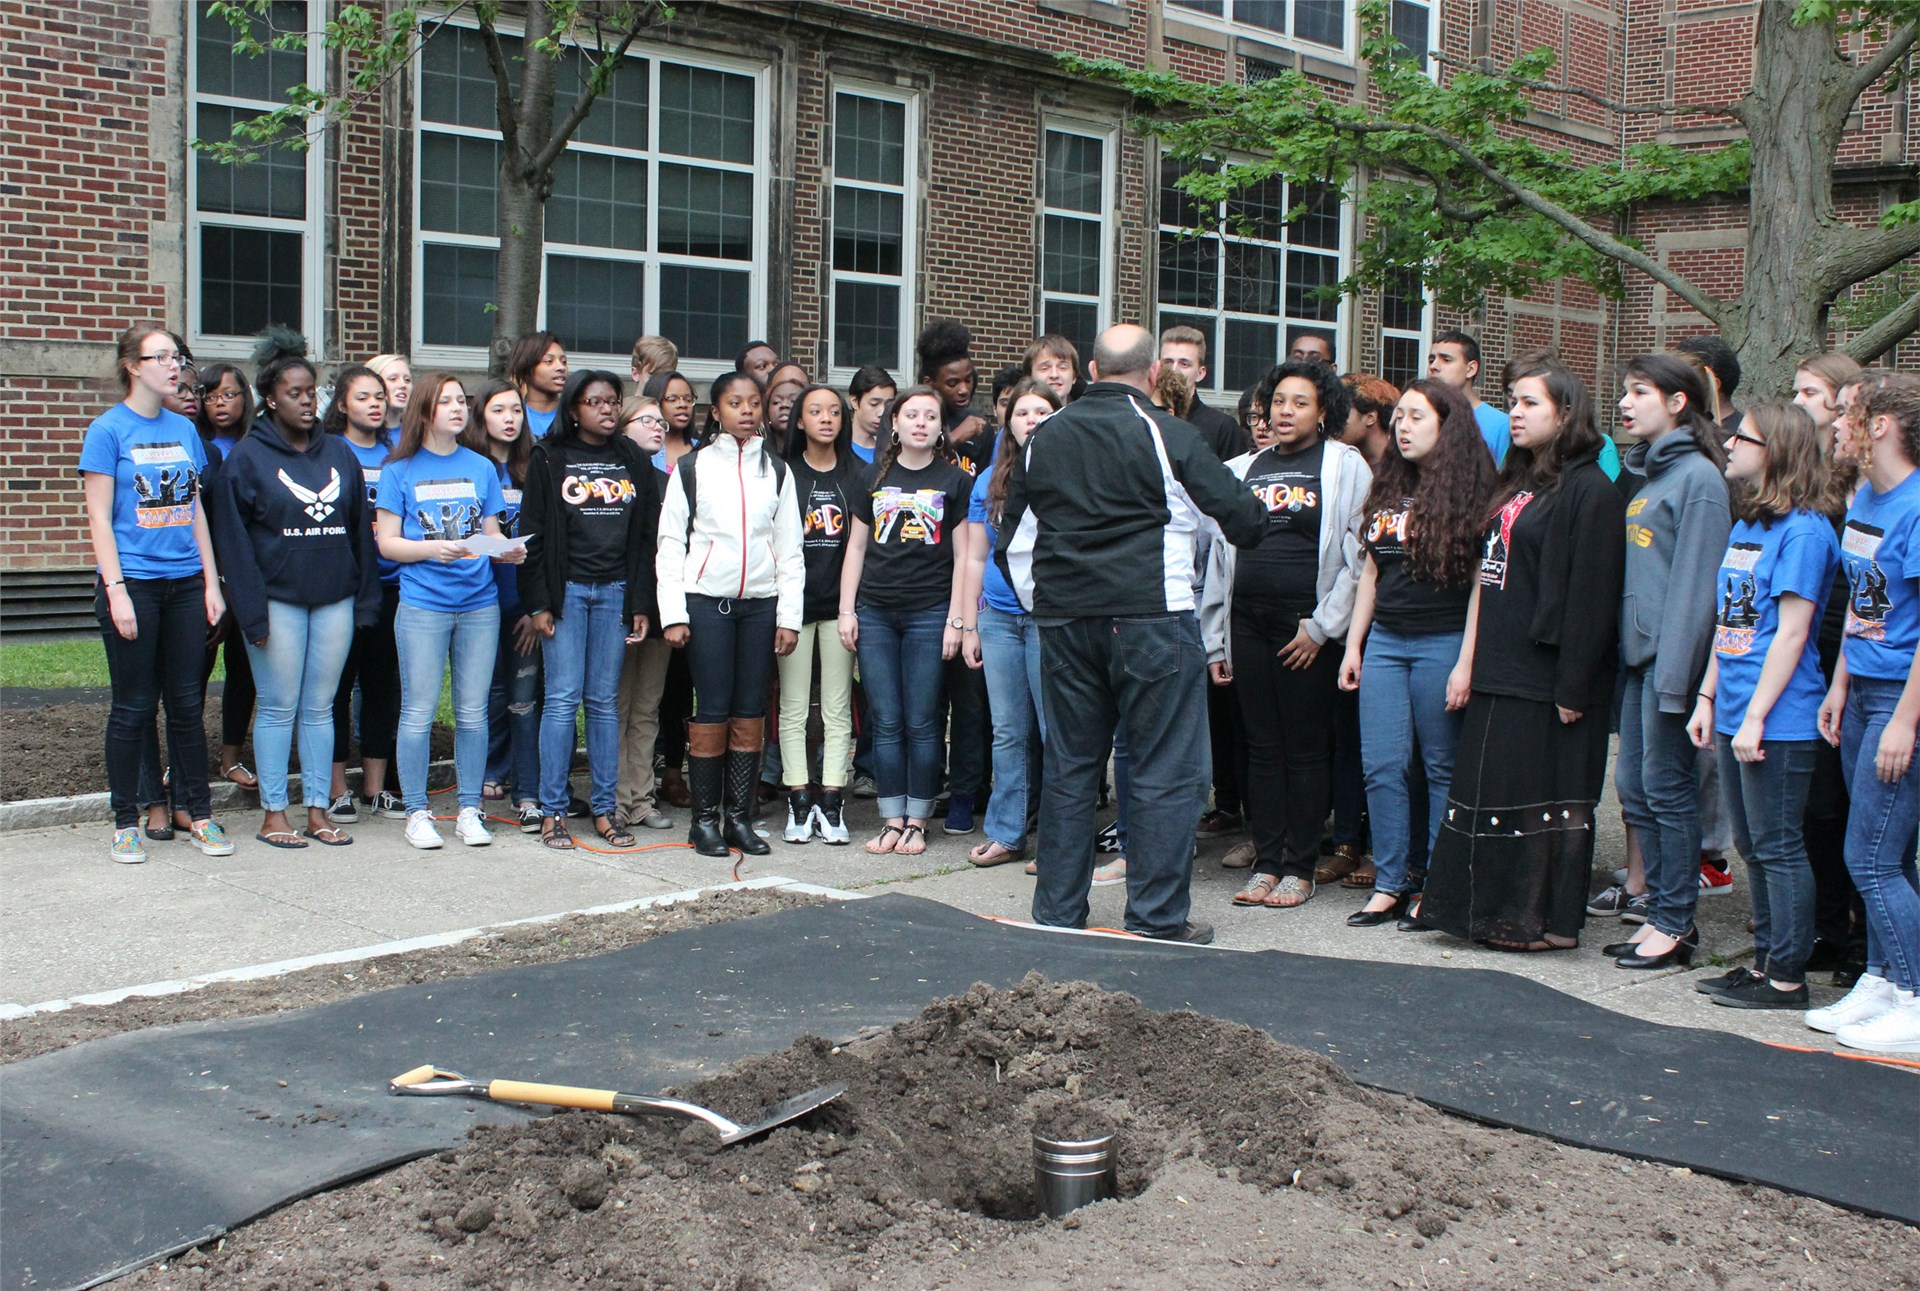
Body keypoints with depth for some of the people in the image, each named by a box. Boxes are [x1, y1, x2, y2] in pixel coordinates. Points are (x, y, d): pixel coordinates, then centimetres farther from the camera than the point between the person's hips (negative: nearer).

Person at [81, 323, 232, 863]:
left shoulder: (183, 429, 10)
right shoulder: (108, 429, -4)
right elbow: (99, 519, -6)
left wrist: (211, 580, 8)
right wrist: (116, 590, -13)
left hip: (184, 581, 4)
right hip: (133, 582, -4)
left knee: (186, 702, 9)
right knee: (133, 707, 2)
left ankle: (199, 814, 17)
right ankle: (125, 822, 13)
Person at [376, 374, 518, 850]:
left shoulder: (481, 468, 11)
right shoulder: (400, 470, 2)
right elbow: (387, 542, -1)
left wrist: (510, 551, -7)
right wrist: (434, 549, -18)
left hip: (479, 603, 3)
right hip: (423, 604, -3)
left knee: (473, 711, 5)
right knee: (419, 712, -1)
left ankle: (469, 811, 15)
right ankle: (417, 813, 10)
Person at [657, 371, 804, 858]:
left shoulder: (777, 470, 12)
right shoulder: (692, 468, 5)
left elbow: (790, 548, 11)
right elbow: (670, 543, 2)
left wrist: (789, 615, 3)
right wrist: (673, 614, -6)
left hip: (762, 603, 3)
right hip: (706, 602, -2)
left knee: (751, 712, 3)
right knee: (711, 711, -4)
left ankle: (739, 816, 11)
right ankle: (705, 819, 5)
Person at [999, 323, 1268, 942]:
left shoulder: (1044, 438, 10)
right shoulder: (1166, 434, -7)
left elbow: (1012, 543, 17)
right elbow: (1244, 517, -6)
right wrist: (1249, 530, 16)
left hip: (1062, 622, 5)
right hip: (1151, 617, -5)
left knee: (1068, 769, 13)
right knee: (1167, 773, 2)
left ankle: (1056, 915, 18)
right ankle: (1157, 920, 4)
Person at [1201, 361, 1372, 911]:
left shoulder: (1345, 467, 0)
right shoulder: (1244, 469, 14)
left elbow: (1356, 556, -5)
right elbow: (1221, 552, 16)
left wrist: (1322, 626, -11)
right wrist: (1214, 640, 12)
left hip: (1306, 632, -4)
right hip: (1248, 626, 5)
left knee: (1306, 749, 2)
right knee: (1262, 747, 8)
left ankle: (1300, 867, 10)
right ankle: (1266, 862, 15)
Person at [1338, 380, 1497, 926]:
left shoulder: (1469, 492, -5)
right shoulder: (1389, 489, 14)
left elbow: (1482, 582, -9)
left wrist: (1467, 663, -14)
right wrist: (1353, 645, 13)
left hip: (1442, 644, -6)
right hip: (1384, 641, 6)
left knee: (1444, 768, 2)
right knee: (1382, 765, 2)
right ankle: (1390, 885, 9)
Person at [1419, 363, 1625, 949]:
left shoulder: (1590, 490, -11)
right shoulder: (1516, 483, 16)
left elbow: (1590, 595, -16)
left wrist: (1573, 686, -18)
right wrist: (1471, 660, 11)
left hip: (1546, 677, -8)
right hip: (1501, 672, 9)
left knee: (1545, 797, 0)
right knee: (1482, 787, 12)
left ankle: (1548, 921, 11)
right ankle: (1468, 903, 21)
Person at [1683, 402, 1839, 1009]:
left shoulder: (1803, 531, -14)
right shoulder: (1744, 527, 13)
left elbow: (1791, 633, -17)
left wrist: (1756, 717, -18)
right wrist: (1707, 697, 14)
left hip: (1778, 724, -9)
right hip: (1736, 717, 9)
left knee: (1778, 848, -1)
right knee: (1752, 847, 16)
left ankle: (1787, 976, 9)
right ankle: (1766, 959, 27)